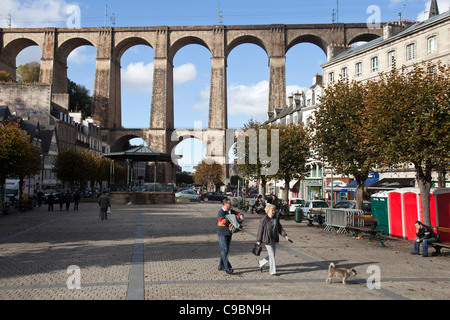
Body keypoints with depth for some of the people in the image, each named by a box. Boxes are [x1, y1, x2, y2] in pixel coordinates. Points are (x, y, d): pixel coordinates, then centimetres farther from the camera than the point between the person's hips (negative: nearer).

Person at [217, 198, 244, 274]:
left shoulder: (231, 211, 9)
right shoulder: (221, 212, -14)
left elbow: (238, 213, 17)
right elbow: (222, 221, -30)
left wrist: (241, 216, -7)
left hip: (229, 233, 8)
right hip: (222, 233, -8)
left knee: (226, 250, 14)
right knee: (224, 250, -7)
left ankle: (221, 266, 24)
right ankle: (227, 268, -7)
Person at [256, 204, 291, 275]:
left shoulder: (276, 219, 7)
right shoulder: (263, 220, -12)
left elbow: (280, 228, 9)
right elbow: (260, 230, -8)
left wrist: (285, 236, -4)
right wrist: (258, 241, -5)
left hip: (274, 240, 7)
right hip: (267, 240, -7)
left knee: (271, 255, 14)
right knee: (272, 255, -4)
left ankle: (261, 263, 36)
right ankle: (272, 271, 7)